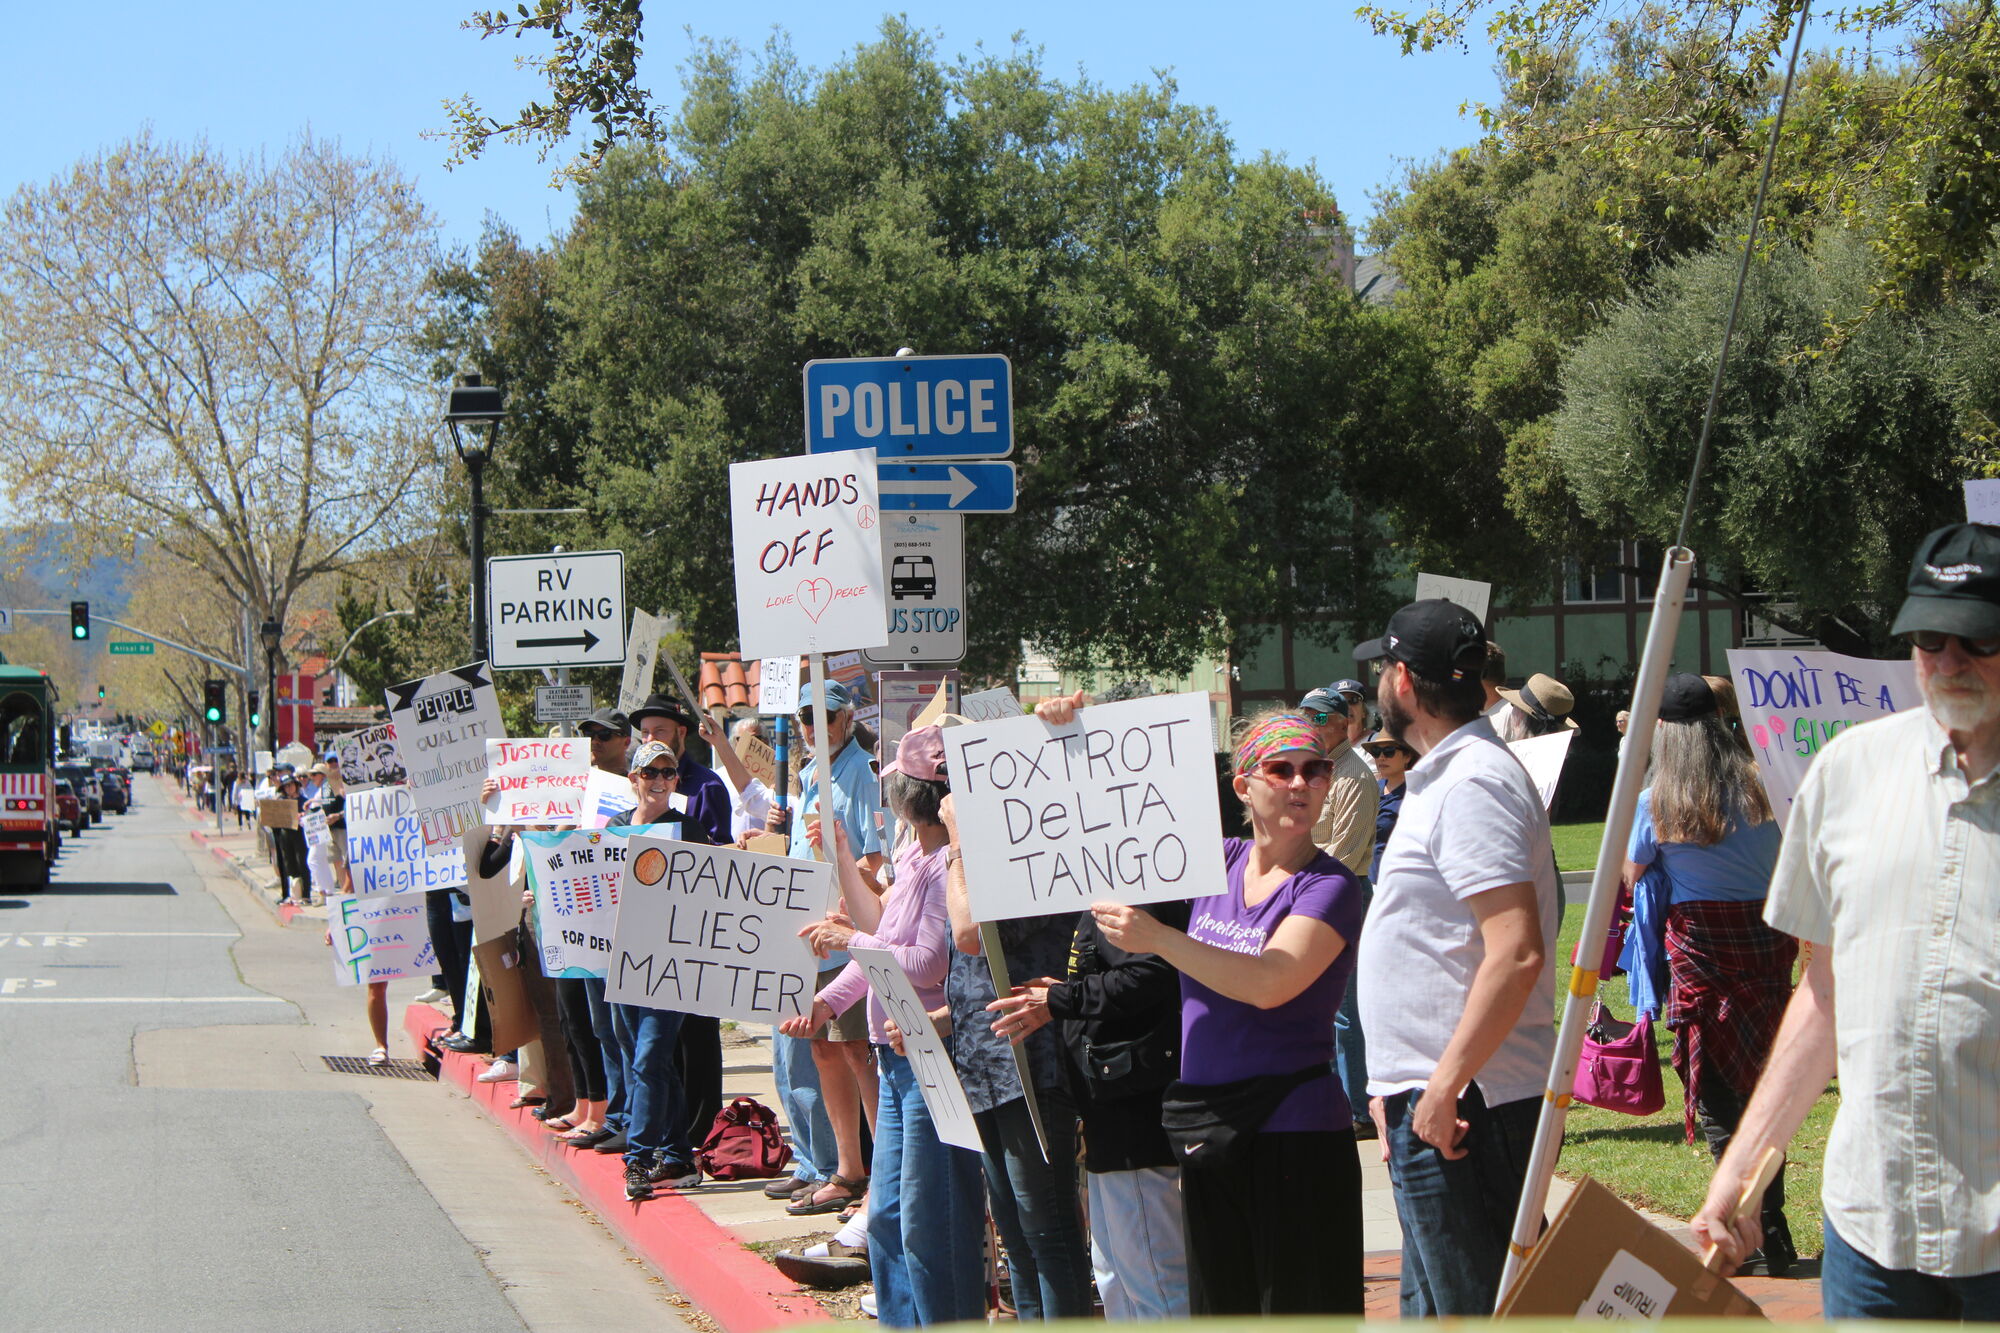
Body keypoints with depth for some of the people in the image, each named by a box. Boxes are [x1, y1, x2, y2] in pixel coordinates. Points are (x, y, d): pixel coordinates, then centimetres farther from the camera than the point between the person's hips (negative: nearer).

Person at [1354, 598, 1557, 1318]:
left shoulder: (1473, 784, -16)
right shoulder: (1445, 778, 18)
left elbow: (1515, 953, -25)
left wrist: (1445, 1086, -24)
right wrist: (1401, 1084, 22)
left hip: (1460, 1104, -11)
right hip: (1435, 1097, 11)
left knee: (1471, 1309, -7)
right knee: (1433, 1306, 16)